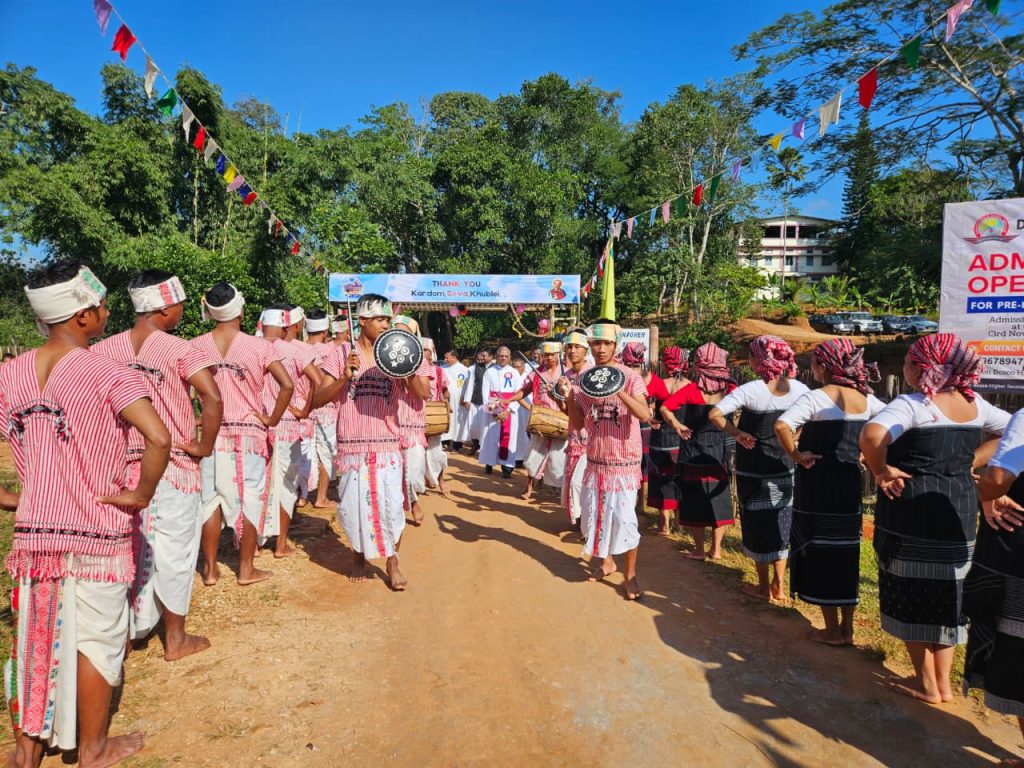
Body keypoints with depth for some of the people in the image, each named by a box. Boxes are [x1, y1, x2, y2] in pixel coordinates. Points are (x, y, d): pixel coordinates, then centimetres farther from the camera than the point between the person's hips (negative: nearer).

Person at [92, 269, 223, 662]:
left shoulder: (105, 350, 1)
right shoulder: (178, 349, -14)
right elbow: (212, 397, -27)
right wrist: (205, 447, -15)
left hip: (123, 465, 5)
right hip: (173, 465, -4)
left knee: (128, 548, 18)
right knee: (173, 551, 9)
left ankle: (126, 629, 33)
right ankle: (175, 639, 23)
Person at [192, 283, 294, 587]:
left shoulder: (196, 346, -1)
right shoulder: (258, 346, -8)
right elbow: (287, 385, -15)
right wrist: (272, 419, -5)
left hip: (211, 434, 2)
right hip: (249, 434, -2)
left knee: (210, 499, 12)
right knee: (249, 500, 9)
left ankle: (210, 569, 21)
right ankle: (246, 569, 18)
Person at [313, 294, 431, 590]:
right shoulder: (342, 355, 3)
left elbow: (423, 393, -5)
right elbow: (318, 399, -3)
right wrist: (345, 378, -19)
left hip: (387, 445, 0)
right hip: (352, 445, 0)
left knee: (391, 505, -6)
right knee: (354, 504, 7)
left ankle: (392, 561, 13)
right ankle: (358, 557, 30)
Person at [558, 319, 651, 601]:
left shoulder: (630, 376, -11)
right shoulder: (583, 379, 2)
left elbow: (645, 415, -24)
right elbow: (578, 424, 3)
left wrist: (619, 391, -36)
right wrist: (569, 398, -13)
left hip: (624, 460, -5)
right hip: (595, 459, 5)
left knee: (623, 516, -6)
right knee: (593, 513, 13)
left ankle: (630, 575, 11)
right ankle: (606, 562, 35)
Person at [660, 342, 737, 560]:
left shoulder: (691, 389, -11)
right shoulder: (731, 389, -5)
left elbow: (665, 408, -16)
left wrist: (677, 426, -10)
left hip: (693, 451, -2)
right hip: (720, 452, 2)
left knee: (695, 500, 9)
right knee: (718, 500, 14)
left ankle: (699, 549, 13)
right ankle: (716, 549, 19)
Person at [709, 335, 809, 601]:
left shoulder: (750, 390, -18)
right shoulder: (798, 389, -5)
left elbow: (715, 414, -26)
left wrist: (738, 433, -15)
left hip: (754, 468, -4)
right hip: (784, 467, 4)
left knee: (757, 523, 9)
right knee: (781, 522, 17)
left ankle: (764, 587, 20)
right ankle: (779, 584, 25)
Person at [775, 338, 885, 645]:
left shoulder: (816, 398, -16)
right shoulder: (865, 398, 2)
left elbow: (781, 425, -31)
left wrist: (796, 455, -17)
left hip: (818, 484, -6)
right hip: (850, 481, 6)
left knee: (820, 552, 7)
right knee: (847, 551, 15)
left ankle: (832, 631, 17)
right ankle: (847, 629, 26)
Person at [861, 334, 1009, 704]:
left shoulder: (911, 404, -18)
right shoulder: (974, 403, 3)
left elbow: (872, 435, -36)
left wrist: (880, 471, -19)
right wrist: (973, 460, 10)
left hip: (912, 507, -7)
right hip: (961, 509, 7)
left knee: (911, 594, 9)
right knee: (946, 594, 18)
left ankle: (926, 684, 21)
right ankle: (944, 682, 30)